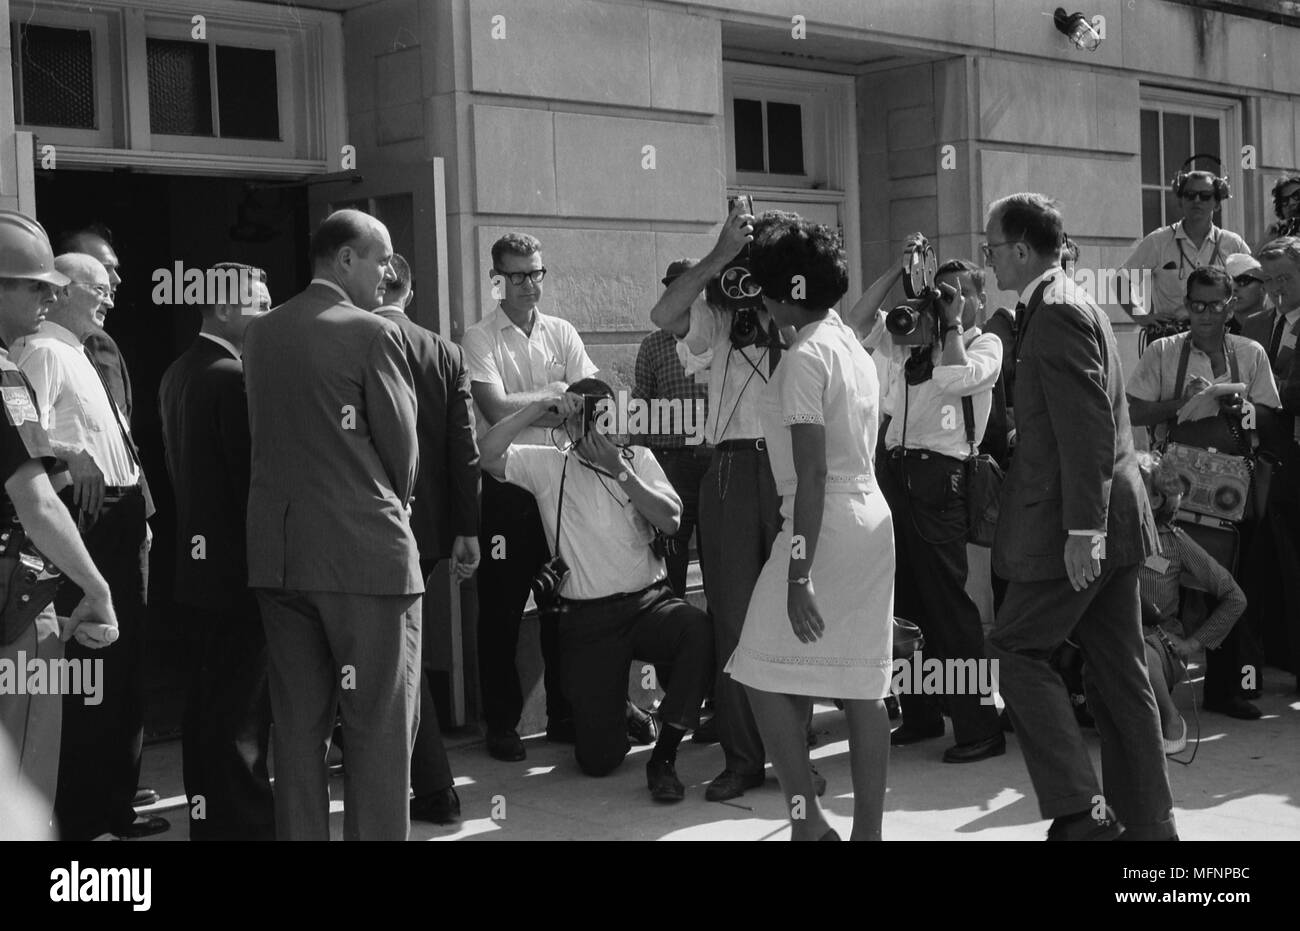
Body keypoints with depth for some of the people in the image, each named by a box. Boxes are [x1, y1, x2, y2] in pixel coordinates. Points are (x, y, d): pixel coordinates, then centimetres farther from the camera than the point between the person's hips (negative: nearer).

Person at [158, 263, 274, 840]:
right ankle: (244, 822, 5)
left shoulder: (177, 374, 10)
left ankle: (209, 815, 27)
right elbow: (256, 473, -19)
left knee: (206, 704, 16)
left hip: (197, 562, 9)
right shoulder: (234, 377, -18)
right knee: (242, 712, -2)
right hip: (240, 566, -9)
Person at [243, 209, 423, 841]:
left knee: (297, 725, 13)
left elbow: (266, 438, 13)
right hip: (365, 552, -6)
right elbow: (402, 446, -4)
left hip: (277, 552, 6)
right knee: (380, 727, 1)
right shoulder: (372, 334, -9)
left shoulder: (260, 334, 9)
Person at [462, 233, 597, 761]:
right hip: (506, 485, -4)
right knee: (501, 610, 2)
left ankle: (564, 716, 21)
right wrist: (554, 396, -9)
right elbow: (496, 409, -15)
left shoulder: (562, 334, 10)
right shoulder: (479, 340, -3)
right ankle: (501, 724, 13)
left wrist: (523, 408, -16)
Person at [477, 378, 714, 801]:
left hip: (649, 602, 2)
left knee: (700, 628, -35)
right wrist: (539, 407, -14)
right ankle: (604, 706, 36)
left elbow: (669, 521, -5)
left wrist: (620, 469, -12)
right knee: (598, 759, -5)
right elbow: (488, 454, -12)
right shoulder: (549, 465, 3)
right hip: (587, 619, -1)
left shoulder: (639, 459, 10)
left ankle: (662, 757, -18)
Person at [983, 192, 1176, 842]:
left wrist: (1082, 529, -24)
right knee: (1118, 673, 12)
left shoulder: (1057, 313, -14)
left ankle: (1080, 809, -5)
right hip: (1109, 523, 10)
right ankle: (1147, 822, 18)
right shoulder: (1068, 306, 18)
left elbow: (1089, 428, -22)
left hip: (1078, 530, -10)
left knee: (1016, 652, -4)